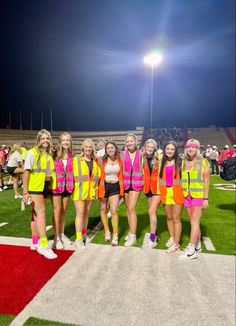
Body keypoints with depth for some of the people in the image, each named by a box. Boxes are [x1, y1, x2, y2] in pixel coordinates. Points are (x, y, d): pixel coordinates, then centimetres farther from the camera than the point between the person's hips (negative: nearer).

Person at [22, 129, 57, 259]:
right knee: (41, 213, -11)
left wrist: (52, 185, 11)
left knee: (36, 214, 14)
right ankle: (44, 245, -7)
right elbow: (26, 172, -12)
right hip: (34, 188, -6)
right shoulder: (32, 152, -9)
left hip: (45, 188, 6)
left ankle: (35, 242, 25)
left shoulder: (49, 154, 8)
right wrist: (25, 191, -15)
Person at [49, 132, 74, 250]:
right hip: (56, 186, -4)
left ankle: (62, 234, 28)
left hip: (67, 186, 4)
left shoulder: (71, 156, 3)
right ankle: (56, 238, 12)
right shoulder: (55, 155, -8)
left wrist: (72, 184, 5)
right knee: (57, 211, 2)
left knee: (63, 211, 14)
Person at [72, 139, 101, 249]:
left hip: (90, 190, 5)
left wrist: (95, 187, 7)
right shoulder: (76, 159, -7)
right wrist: (73, 186, -10)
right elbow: (72, 174, -8)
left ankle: (84, 233, 31)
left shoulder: (95, 161, 6)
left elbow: (97, 174, 13)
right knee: (80, 213, -5)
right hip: (79, 190, -4)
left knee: (86, 212, 15)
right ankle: (79, 239, 3)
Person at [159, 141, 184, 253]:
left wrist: (183, 191, -15)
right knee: (169, 217, 15)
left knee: (176, 218, 1)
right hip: (165, 192, 4)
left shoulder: (179, 162, -4)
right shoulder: (162, 162, 9)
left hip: (176, 192, -4)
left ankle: (176, 243, 11)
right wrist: (160, 192, 7)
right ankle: (171, 238, 32)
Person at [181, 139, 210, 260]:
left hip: (198, 195, -4)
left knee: (194, 222, -7)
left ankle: (191, 250, -4)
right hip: (187, 196, 4)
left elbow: (206, 181, -5)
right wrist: (181, 195, 7)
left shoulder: (203, 162, -3)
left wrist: (205, 198, -10)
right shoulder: (183, 163, 9)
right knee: (194, 222, 12)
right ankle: (198, 245, 25)